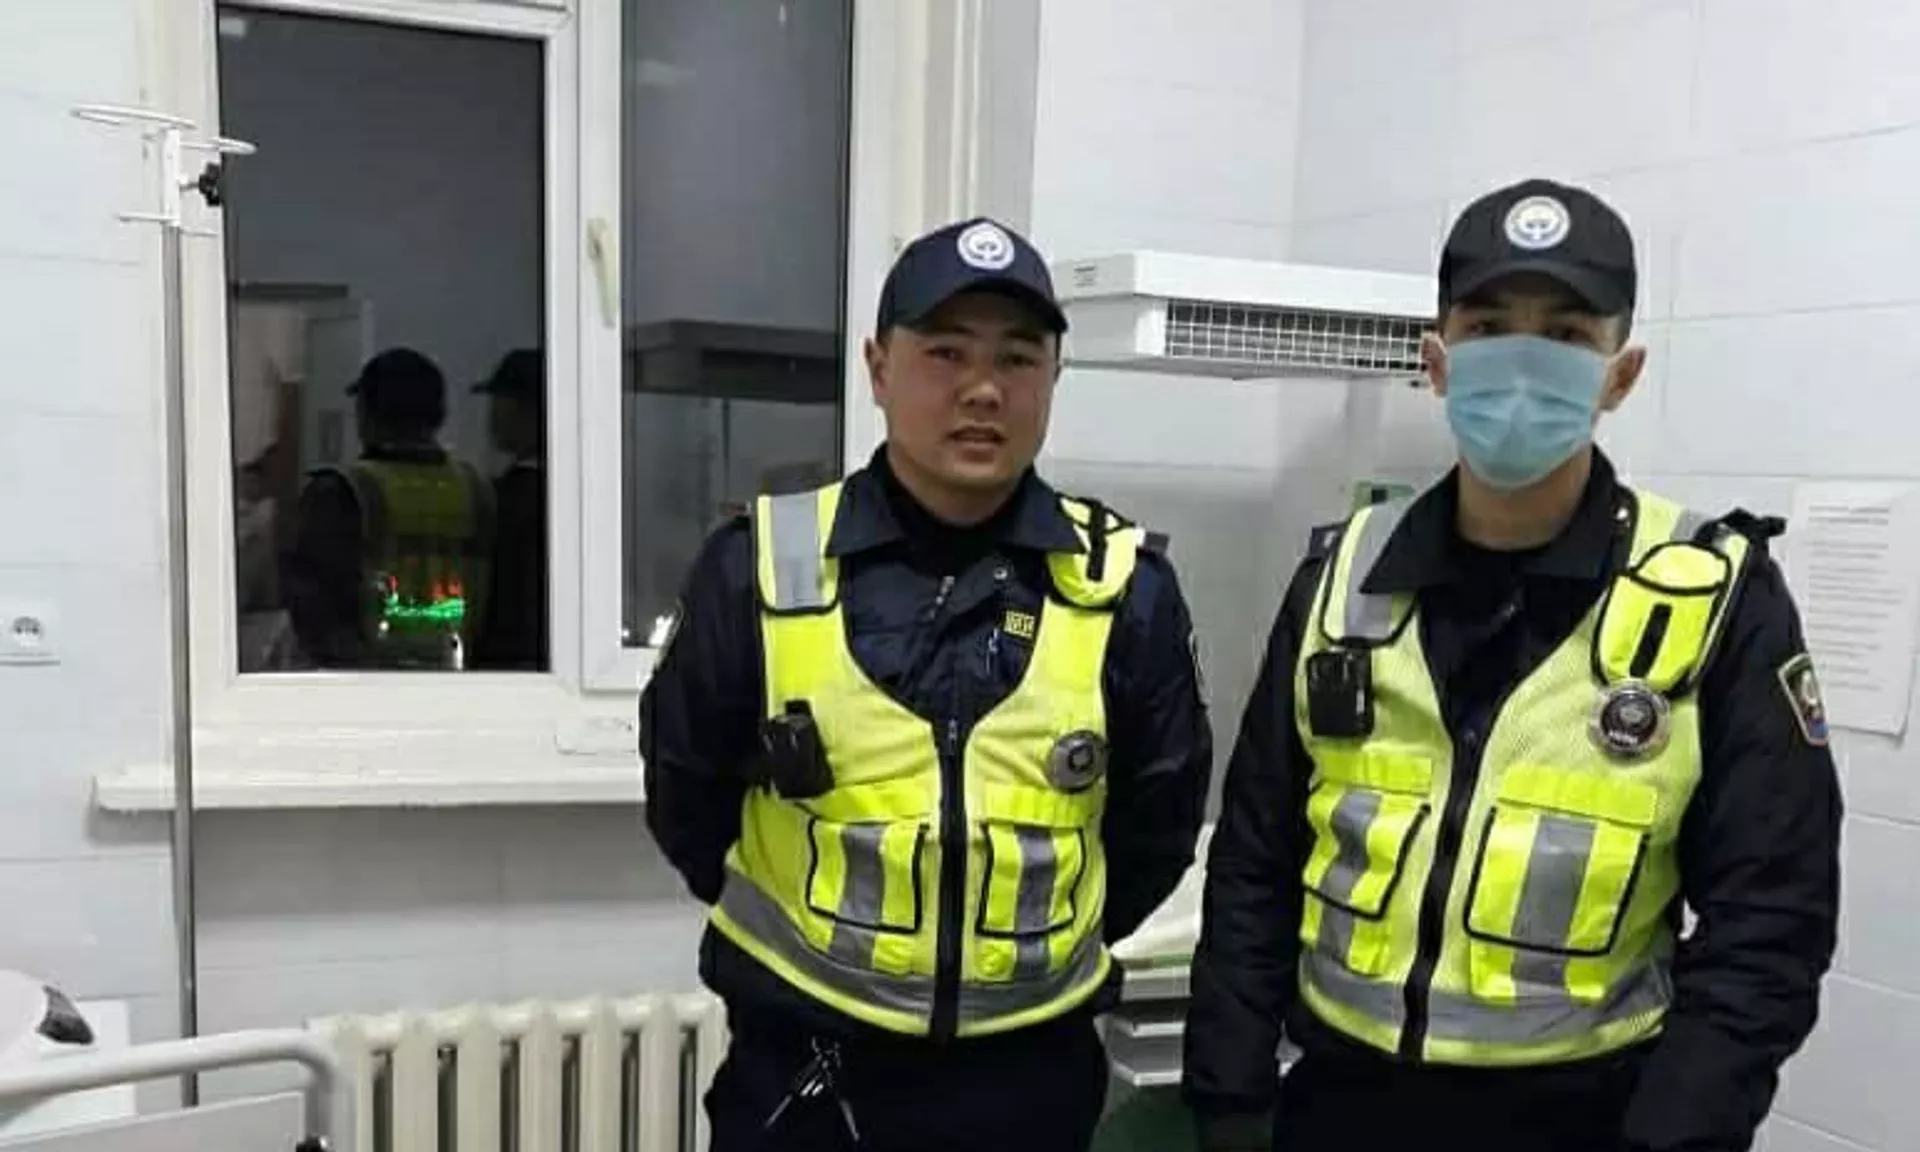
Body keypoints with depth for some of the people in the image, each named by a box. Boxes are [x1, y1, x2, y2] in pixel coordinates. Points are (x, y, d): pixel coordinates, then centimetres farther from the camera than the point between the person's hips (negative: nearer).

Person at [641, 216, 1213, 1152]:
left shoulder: (1124, 587, -7)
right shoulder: (763, 568, -9)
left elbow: (1158, 820, 7)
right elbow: (686, 796, 4)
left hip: (1031, 1077, 1)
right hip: (799, 1072, -1)